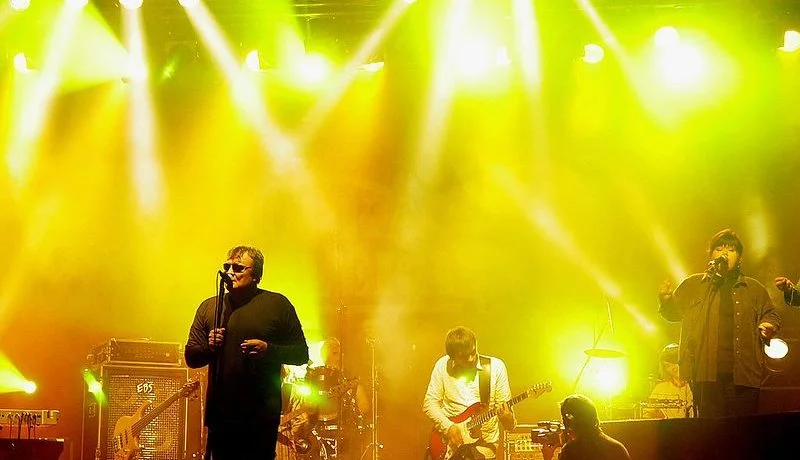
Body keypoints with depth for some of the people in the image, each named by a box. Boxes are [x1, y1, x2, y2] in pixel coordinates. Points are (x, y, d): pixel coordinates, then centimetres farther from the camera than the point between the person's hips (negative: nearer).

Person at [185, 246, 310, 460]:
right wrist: (208, 347, -11)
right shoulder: (209, 307, 11)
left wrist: (268, 349, -15)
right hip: (220, 415, 3)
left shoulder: (277, 304, 2)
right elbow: (191, 358, 11)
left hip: (262, 418, -2)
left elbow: (301, 353, 2)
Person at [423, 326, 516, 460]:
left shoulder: (496, 367, -3)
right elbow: (429, 403, 1)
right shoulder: (442, 366, -2)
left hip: (483, 443, -1)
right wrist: (448, 426, -13)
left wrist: (508, 418, -22)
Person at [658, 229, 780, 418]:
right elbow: (673, 312, 13)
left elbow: (771, 314, 24)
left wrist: (769, 325, 1)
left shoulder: (754, 289, 16)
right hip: (706, 372, -1)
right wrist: (665, 298, -9)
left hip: (744, 373, 1)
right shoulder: (693, 285, 13)